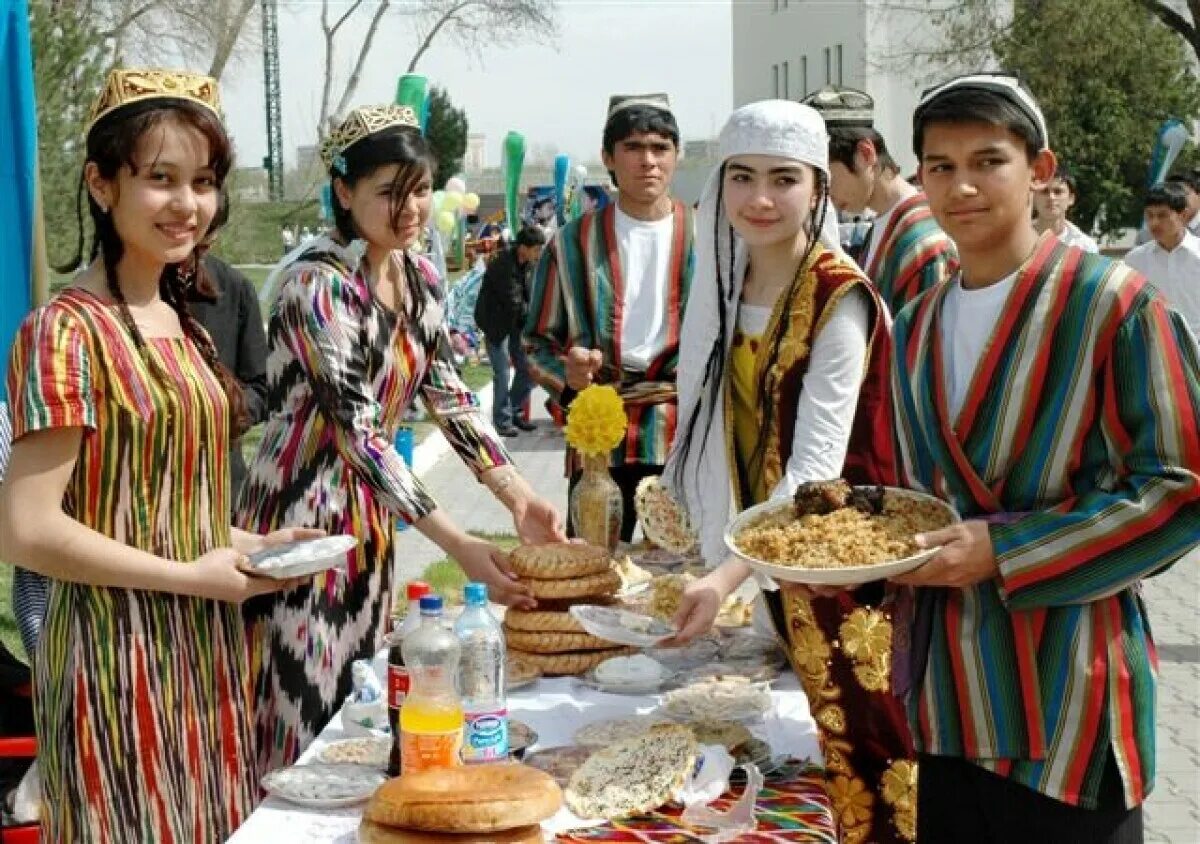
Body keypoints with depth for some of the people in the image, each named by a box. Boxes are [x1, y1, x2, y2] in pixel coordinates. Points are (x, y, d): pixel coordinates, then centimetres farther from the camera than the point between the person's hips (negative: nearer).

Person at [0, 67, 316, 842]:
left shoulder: (180, 325, 10)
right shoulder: (67, 331, -15)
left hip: (203, 651, 8)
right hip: (117, 659, -8)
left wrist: (248, 543, 3)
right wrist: (192, 577, -16)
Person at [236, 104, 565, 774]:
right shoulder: (317, 286, -20)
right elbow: (358, 433, -24)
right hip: (303, 516, -8)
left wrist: (521, 498, -3)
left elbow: (450, 395, 9)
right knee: (307, 723, -2)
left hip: (370, 516, 8)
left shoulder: (421, 276, 5)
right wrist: (460, 546, -28)